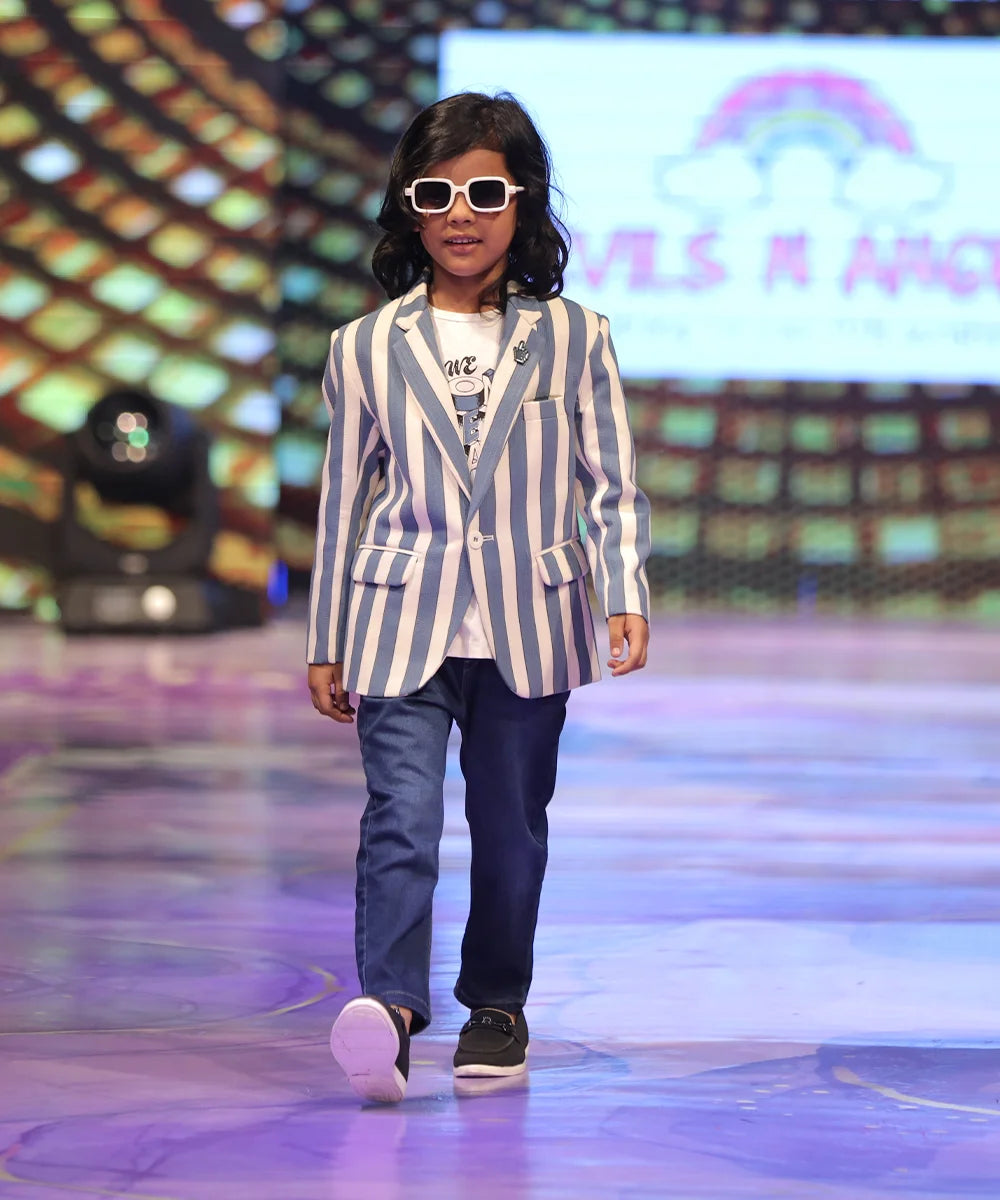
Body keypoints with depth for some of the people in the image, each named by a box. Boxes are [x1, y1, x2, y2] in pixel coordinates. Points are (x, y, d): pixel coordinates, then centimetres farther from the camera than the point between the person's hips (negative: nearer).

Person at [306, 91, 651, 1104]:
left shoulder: (572, 339, 3)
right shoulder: (367, 348, 5)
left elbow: (612, 485, 5)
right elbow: (346, 500, 10)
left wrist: (626, 599, -9)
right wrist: (327, 643, 11)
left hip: (528, 625, 1)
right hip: (403, 621, -1)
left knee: (511, 825, 10)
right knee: (401, 815, -15)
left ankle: (496, 1004, 24)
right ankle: (388, 1005, -25)